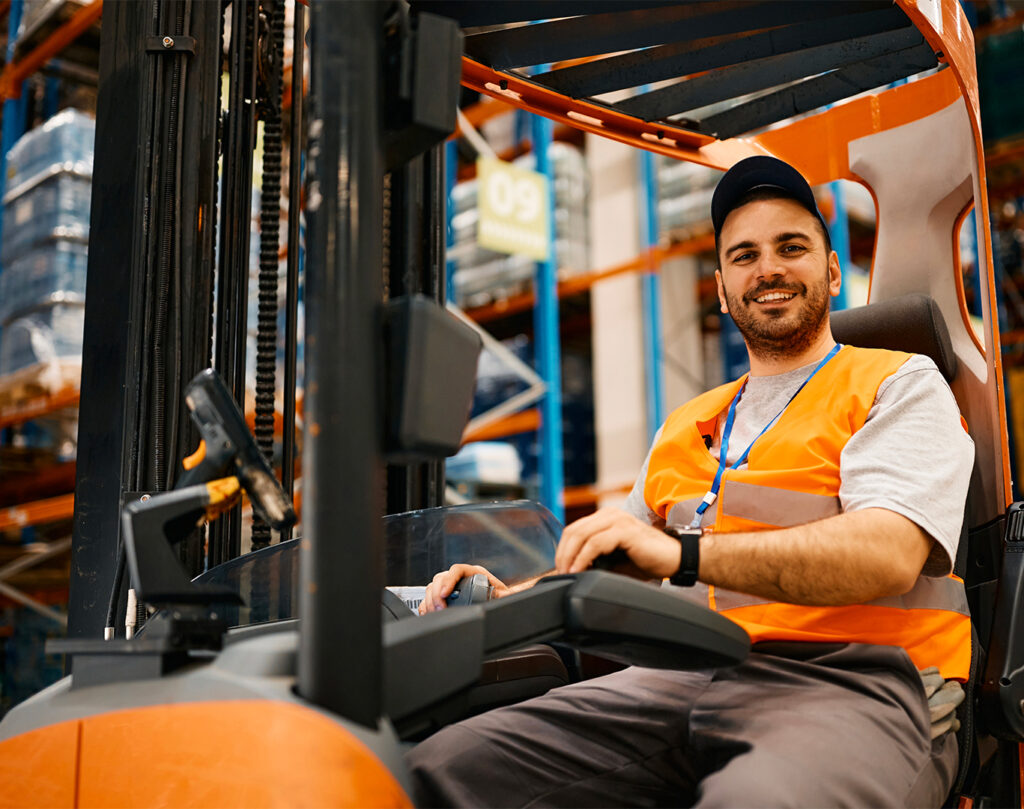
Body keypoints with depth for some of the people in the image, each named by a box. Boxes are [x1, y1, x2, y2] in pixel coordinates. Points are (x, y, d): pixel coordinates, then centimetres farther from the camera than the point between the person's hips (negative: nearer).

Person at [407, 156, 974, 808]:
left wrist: (683, 552, -22)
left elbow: (888, 555, -11)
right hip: (685, 680, 5)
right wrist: (512, 600, 9)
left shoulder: (902, 385, 9)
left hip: (853, 687, -4)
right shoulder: (688, 426, 27)